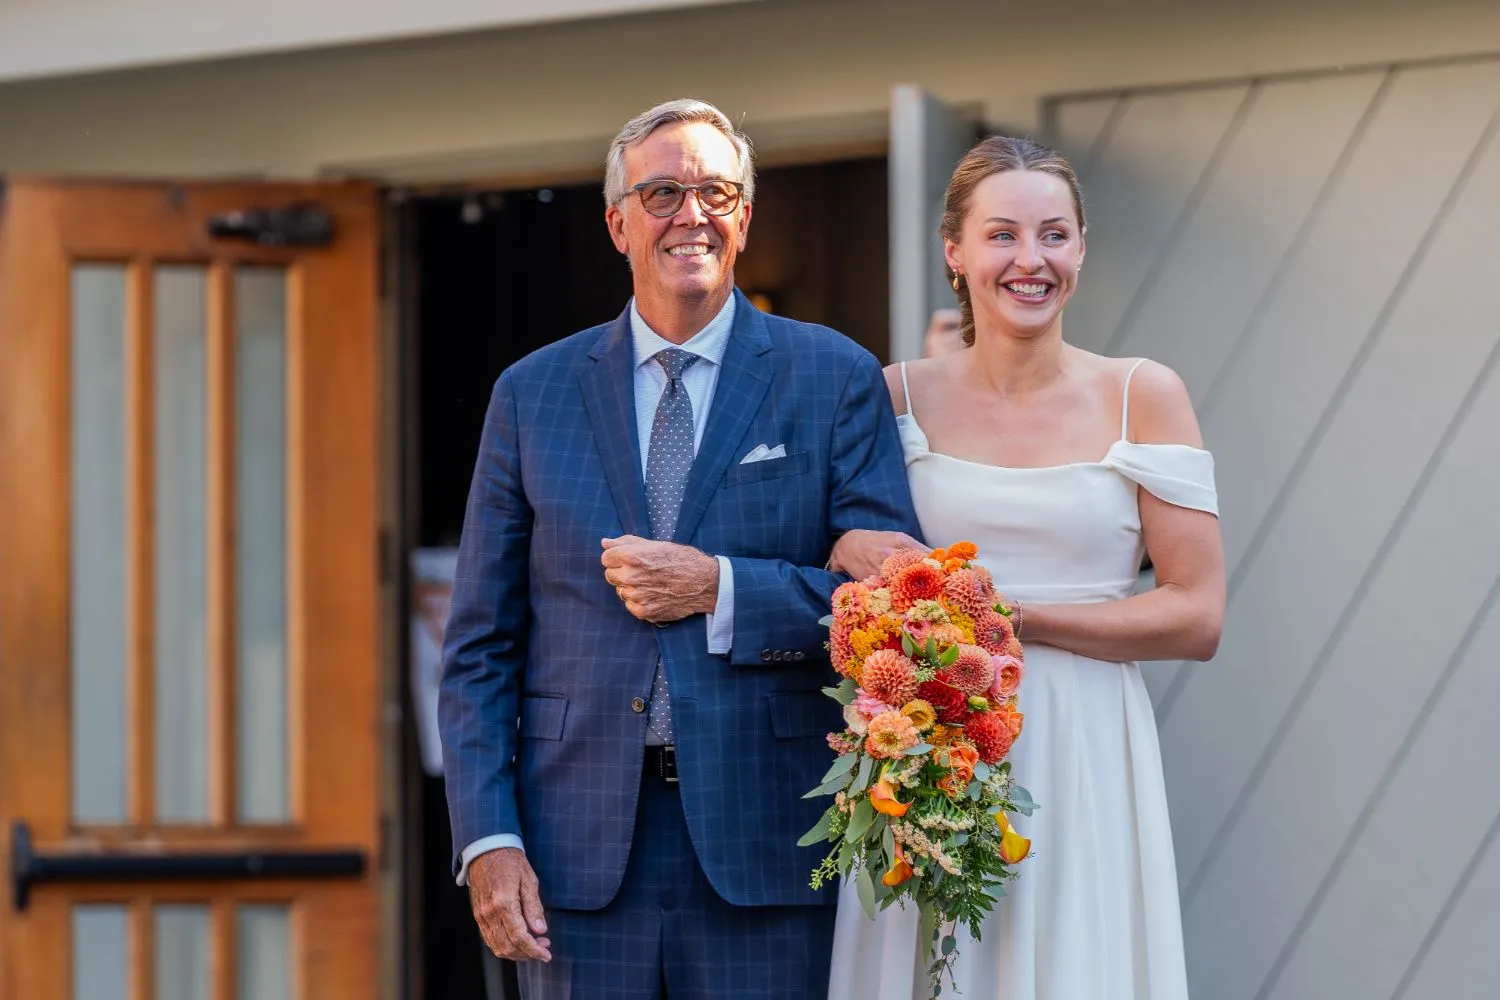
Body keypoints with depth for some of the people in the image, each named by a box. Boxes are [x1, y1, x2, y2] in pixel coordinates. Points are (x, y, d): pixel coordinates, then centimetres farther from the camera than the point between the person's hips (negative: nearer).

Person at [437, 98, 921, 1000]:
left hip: (766, 845, -1)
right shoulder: (532, 395, 9)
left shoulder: (836, 379, 5)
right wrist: (488, 838, -3)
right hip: (579, 856, 1)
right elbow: (481, 647, 7)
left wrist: (720, 589, -13)